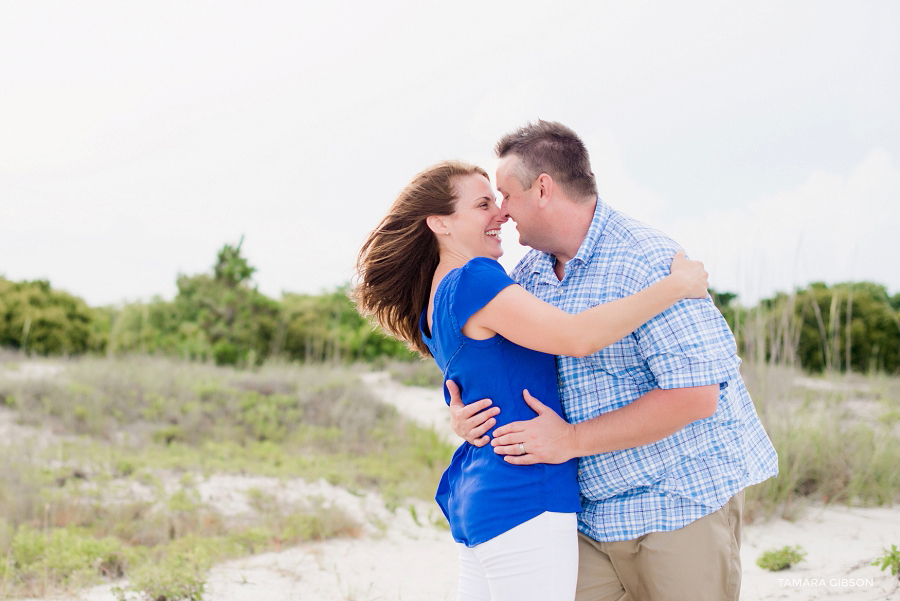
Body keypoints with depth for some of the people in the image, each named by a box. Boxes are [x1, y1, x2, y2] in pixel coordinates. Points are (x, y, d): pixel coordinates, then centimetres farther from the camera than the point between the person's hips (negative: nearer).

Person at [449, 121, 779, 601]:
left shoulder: (648, 263, -18)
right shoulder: (530, 274, 7)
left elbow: (694, 394, -24)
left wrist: (572, 439, -23)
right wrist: (460, 407, -6)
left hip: (680, 503, -6)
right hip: (592, 513, 6)